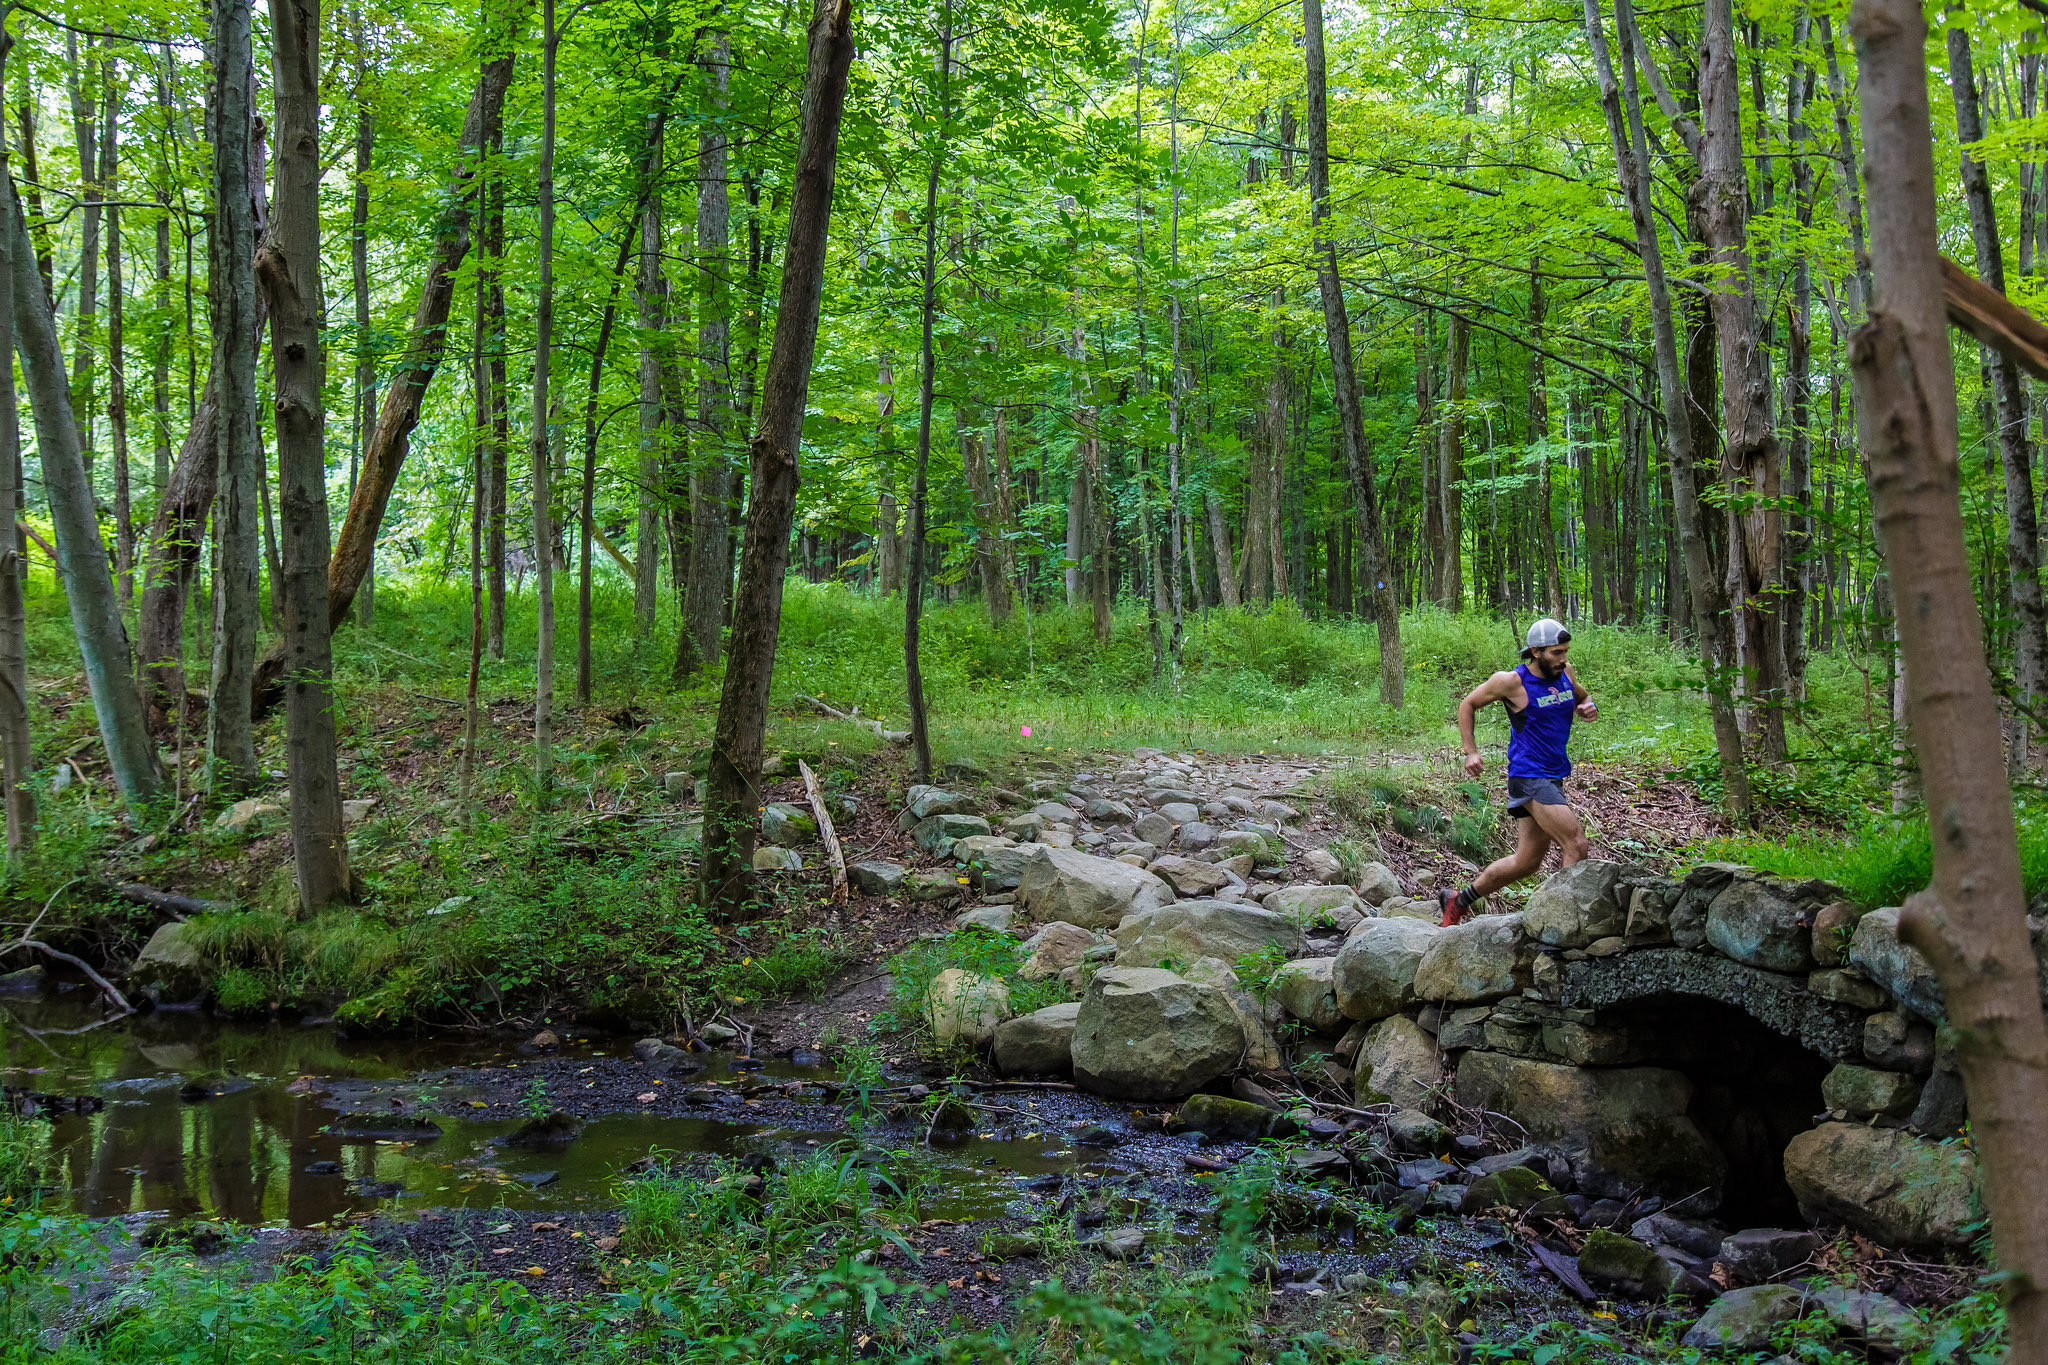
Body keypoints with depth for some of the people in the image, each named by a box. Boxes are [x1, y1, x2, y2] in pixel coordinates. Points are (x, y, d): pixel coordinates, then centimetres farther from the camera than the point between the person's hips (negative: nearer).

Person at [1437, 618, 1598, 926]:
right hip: (1529, 777, -8)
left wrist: (1589, 708, 2)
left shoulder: (1564, 674, 6)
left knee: (1526, 863, 12)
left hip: (1552, 778, 8)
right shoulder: (1512, 682, -12)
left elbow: (1583, 697, 27)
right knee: (1576, 845, -19)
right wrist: (1471, 751, -6)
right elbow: (1467, 705, 1)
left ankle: (1458, 901, 26)